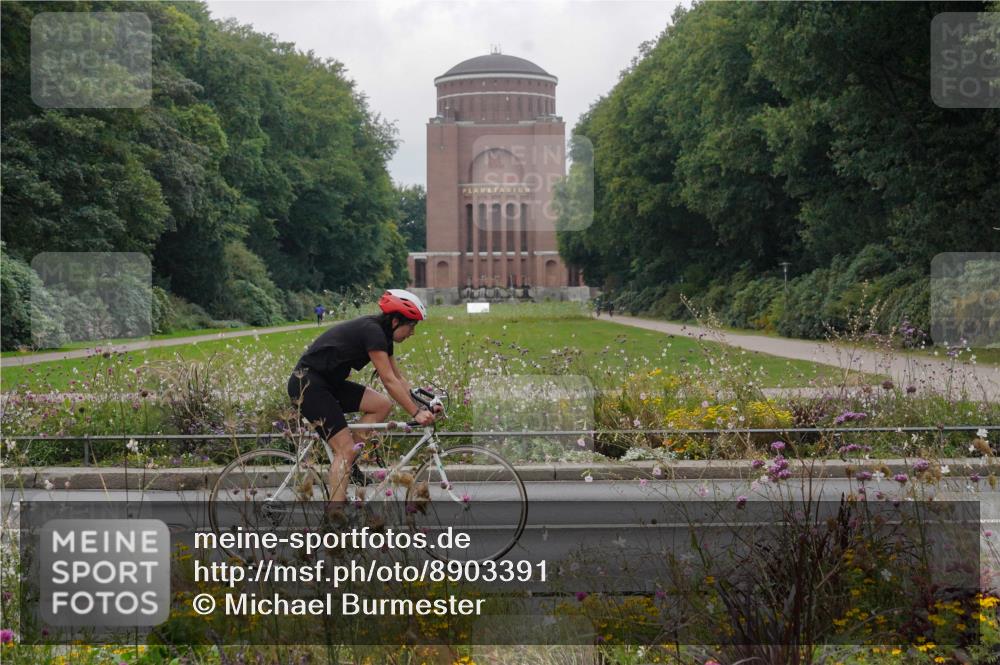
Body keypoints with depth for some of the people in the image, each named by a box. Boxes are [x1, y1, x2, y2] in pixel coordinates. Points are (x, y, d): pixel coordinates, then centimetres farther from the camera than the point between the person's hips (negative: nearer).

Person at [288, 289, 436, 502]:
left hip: (328, 383, 10)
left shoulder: (382, 335, 9)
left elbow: (399, 378, 13)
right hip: (307, 383, -10)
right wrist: (416, 413, -22)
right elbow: (389, 381, -22)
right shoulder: (372, 331, -20)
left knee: (382, 405, -1)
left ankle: (349, 462, 4)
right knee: (345, 448, -14)